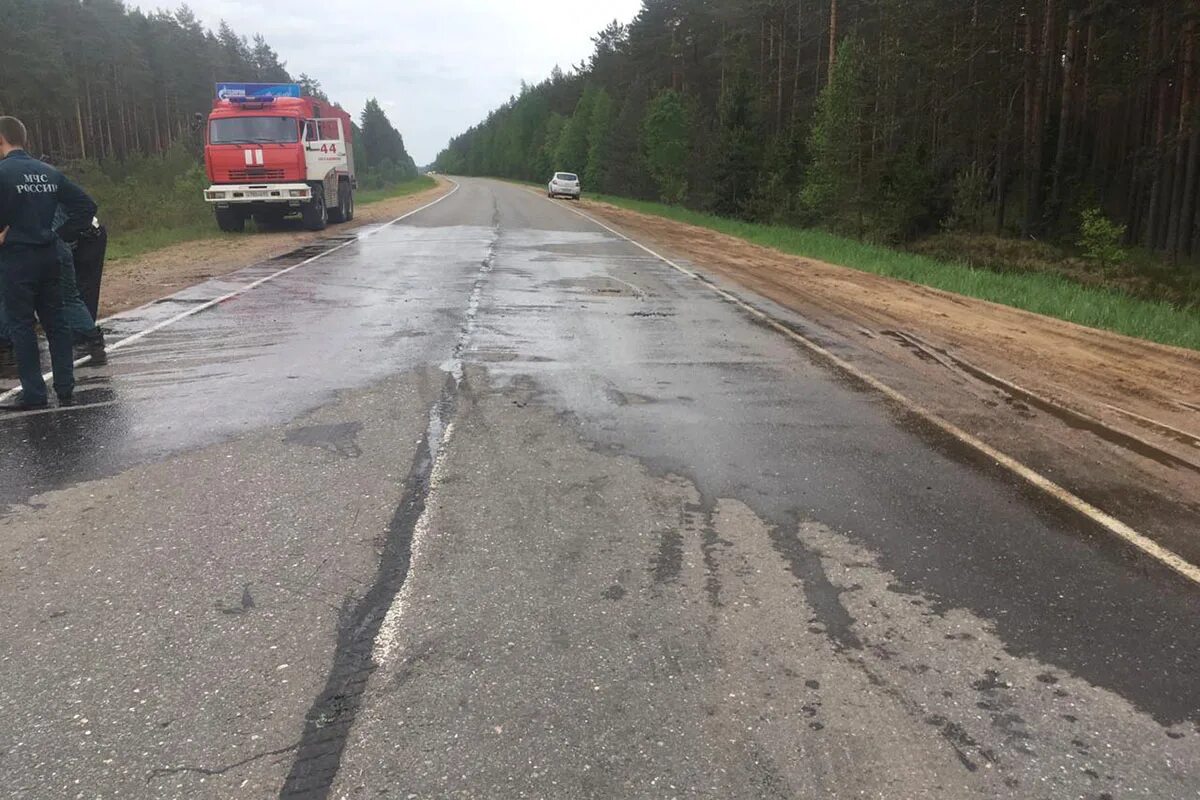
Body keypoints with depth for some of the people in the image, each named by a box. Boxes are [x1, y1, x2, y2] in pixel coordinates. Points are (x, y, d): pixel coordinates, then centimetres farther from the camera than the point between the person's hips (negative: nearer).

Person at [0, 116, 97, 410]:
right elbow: (86, 205, 8)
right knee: (55, 322, 11)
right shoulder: (49, 172, 7)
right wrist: (62, 234, 7)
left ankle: (34, 394, 4)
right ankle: (66, 389, 12)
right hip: (48, 256, 6)